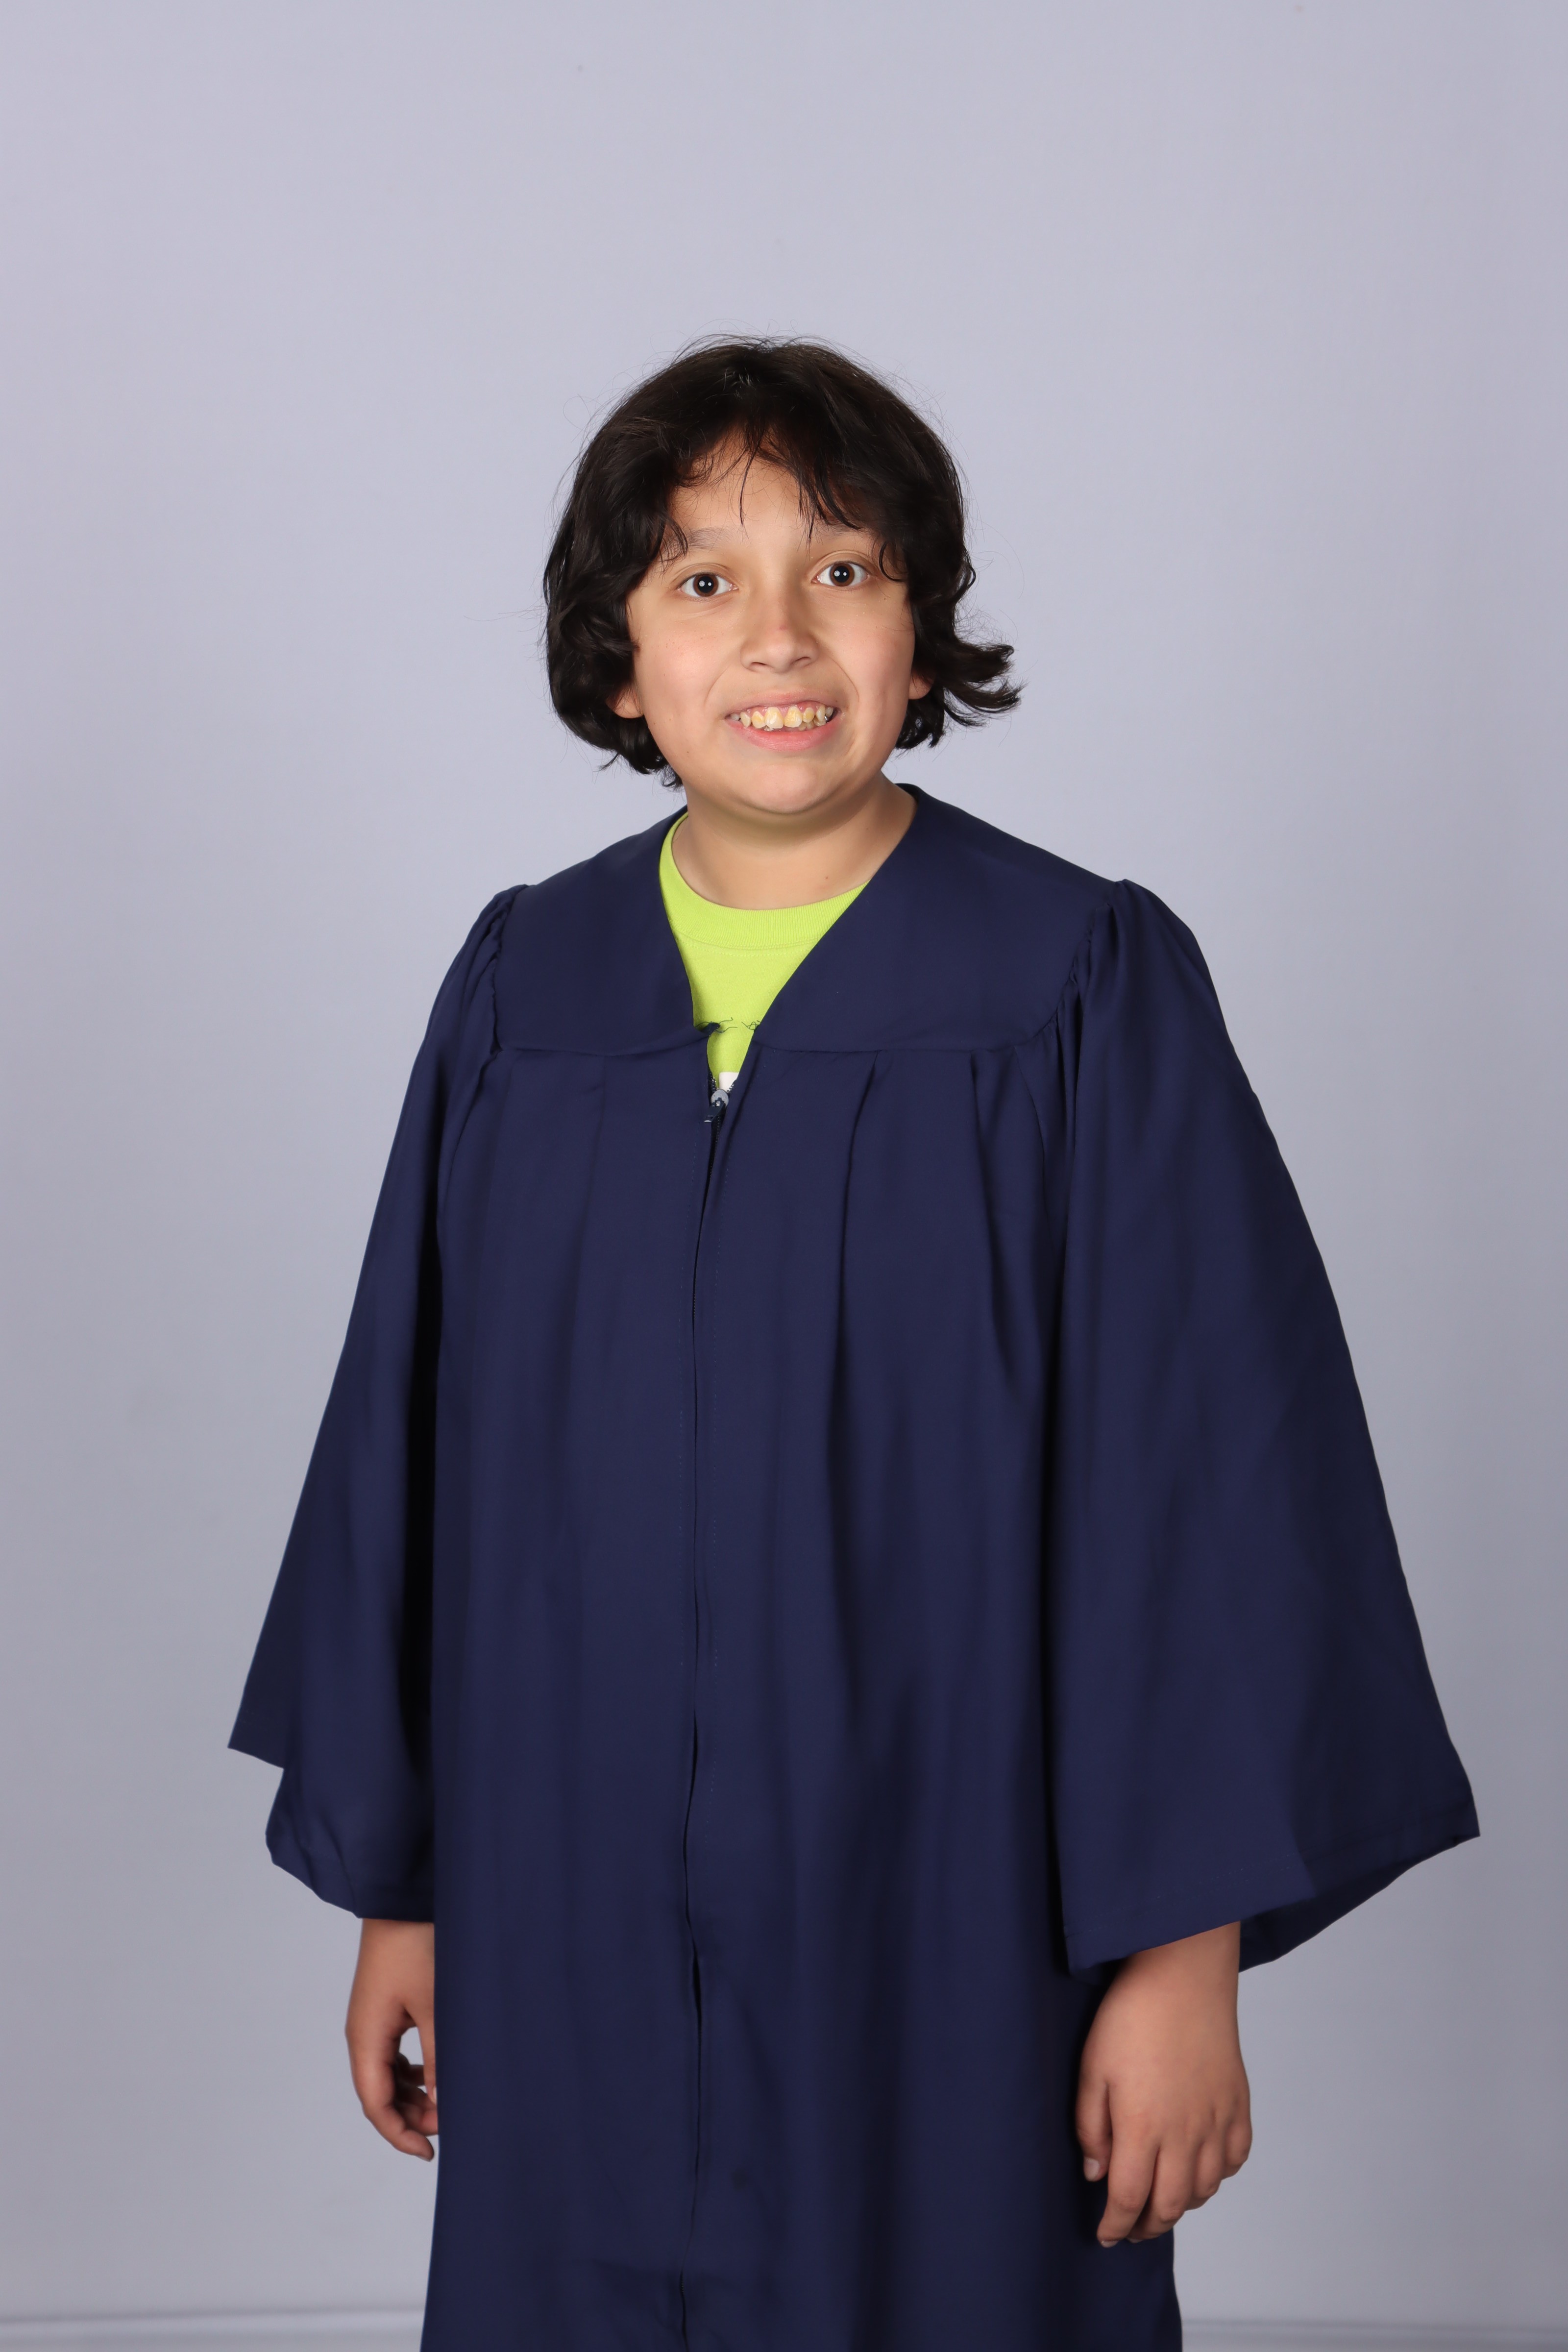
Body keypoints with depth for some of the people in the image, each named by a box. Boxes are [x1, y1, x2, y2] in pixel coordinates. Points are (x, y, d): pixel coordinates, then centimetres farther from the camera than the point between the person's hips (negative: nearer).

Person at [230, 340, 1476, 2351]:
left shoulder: (1089, 993, -8)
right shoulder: (522, 992, 2)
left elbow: (1216, 1478, -9)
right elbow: (412, 1448, 7)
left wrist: (1190, 1944, -11)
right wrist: (395, 1879, 9)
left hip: (947, 1938, -3)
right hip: (573, 1939, 3)